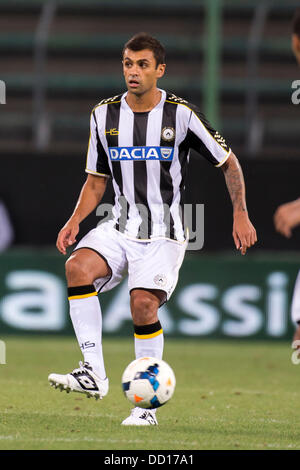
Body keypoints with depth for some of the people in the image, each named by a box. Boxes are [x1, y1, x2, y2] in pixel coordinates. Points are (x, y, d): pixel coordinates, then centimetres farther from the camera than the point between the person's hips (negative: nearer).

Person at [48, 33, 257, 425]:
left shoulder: (181, 114, -7)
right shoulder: (105, 115, 4)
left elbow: (228, 162, 4)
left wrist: (240, 215, -3)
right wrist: (75, 220, -1)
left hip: (163, 234, -3)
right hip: (119, 227, 3)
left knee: (144, 302, -22)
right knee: (78, 267, -25)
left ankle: (147, 404, -9)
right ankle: (93, 373, -25)